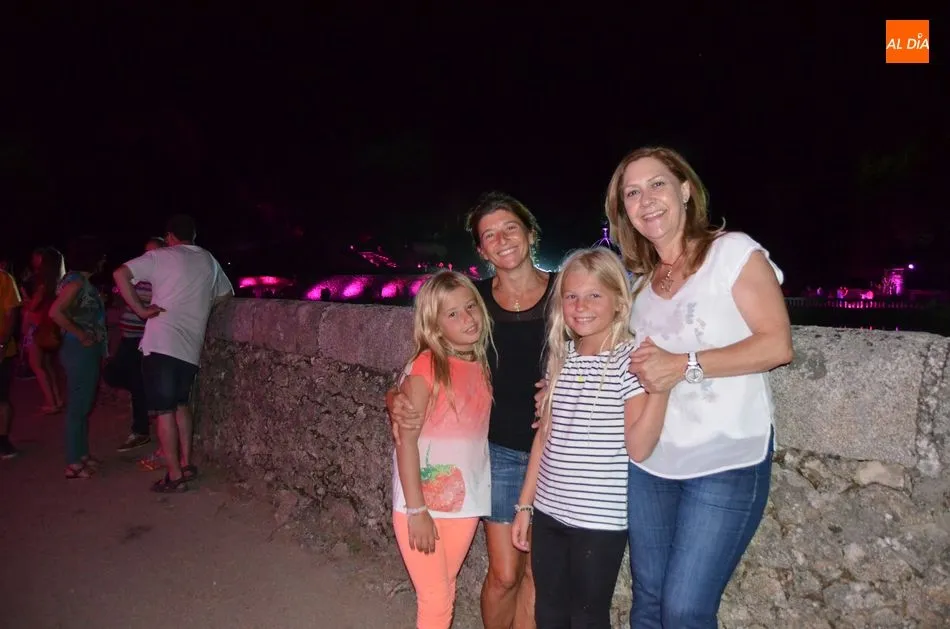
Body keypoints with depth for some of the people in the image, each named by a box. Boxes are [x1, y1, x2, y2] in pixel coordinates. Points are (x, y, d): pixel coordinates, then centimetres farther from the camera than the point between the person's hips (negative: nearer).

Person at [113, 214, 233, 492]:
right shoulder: (209, 261, 13)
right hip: (191, 348, 5)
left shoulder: (160, 256, -1)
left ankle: (174, 476, 4)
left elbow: (120, 274, -12)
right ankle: (186, 464, 22)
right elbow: (225, 295, 26)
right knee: (180, 404, 20)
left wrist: (140, 309, -8)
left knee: (165, 410, 1)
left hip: (161, 344, -5)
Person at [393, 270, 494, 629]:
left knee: (443, 595, 19)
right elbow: (406, 440, -17)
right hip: (423, 503, -5)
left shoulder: (480, 367, 3)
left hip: (464, 503, 6)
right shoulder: (426, 367, -16)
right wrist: (416, 510, -18)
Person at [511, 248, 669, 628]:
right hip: (548, 512, 6)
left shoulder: (631, 359, -13)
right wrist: (525, 504, 12)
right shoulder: (561, 356, 4)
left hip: (600, 520, -5)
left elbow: (638, 448, -22)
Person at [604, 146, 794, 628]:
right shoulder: (640, 281, 12)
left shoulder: (733, 251, -6)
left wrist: (685, 365, -22)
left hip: (726, 461, -5)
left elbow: (777, 344, -13)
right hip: (649, 463, 6)